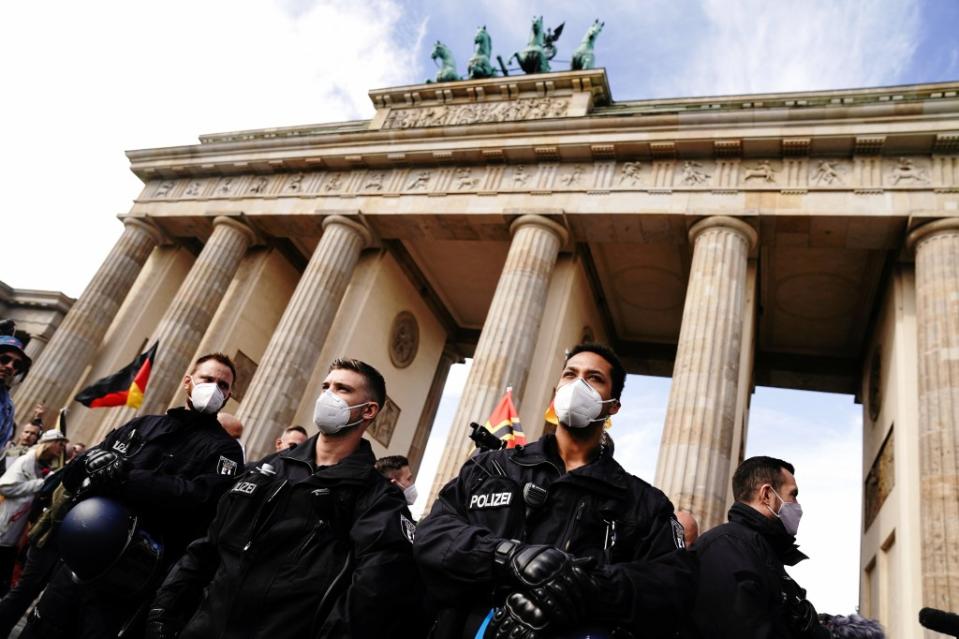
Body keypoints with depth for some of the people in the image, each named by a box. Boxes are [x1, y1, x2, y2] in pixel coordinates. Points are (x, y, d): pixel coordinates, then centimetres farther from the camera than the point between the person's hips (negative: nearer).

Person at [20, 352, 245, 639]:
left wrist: (126, 478, -22)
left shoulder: (224, 449, -2)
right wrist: (91, 462, -13)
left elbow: (203, 499, -21)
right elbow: (73, 471, 12)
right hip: (78, 562, 5)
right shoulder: (142, 424, 14)